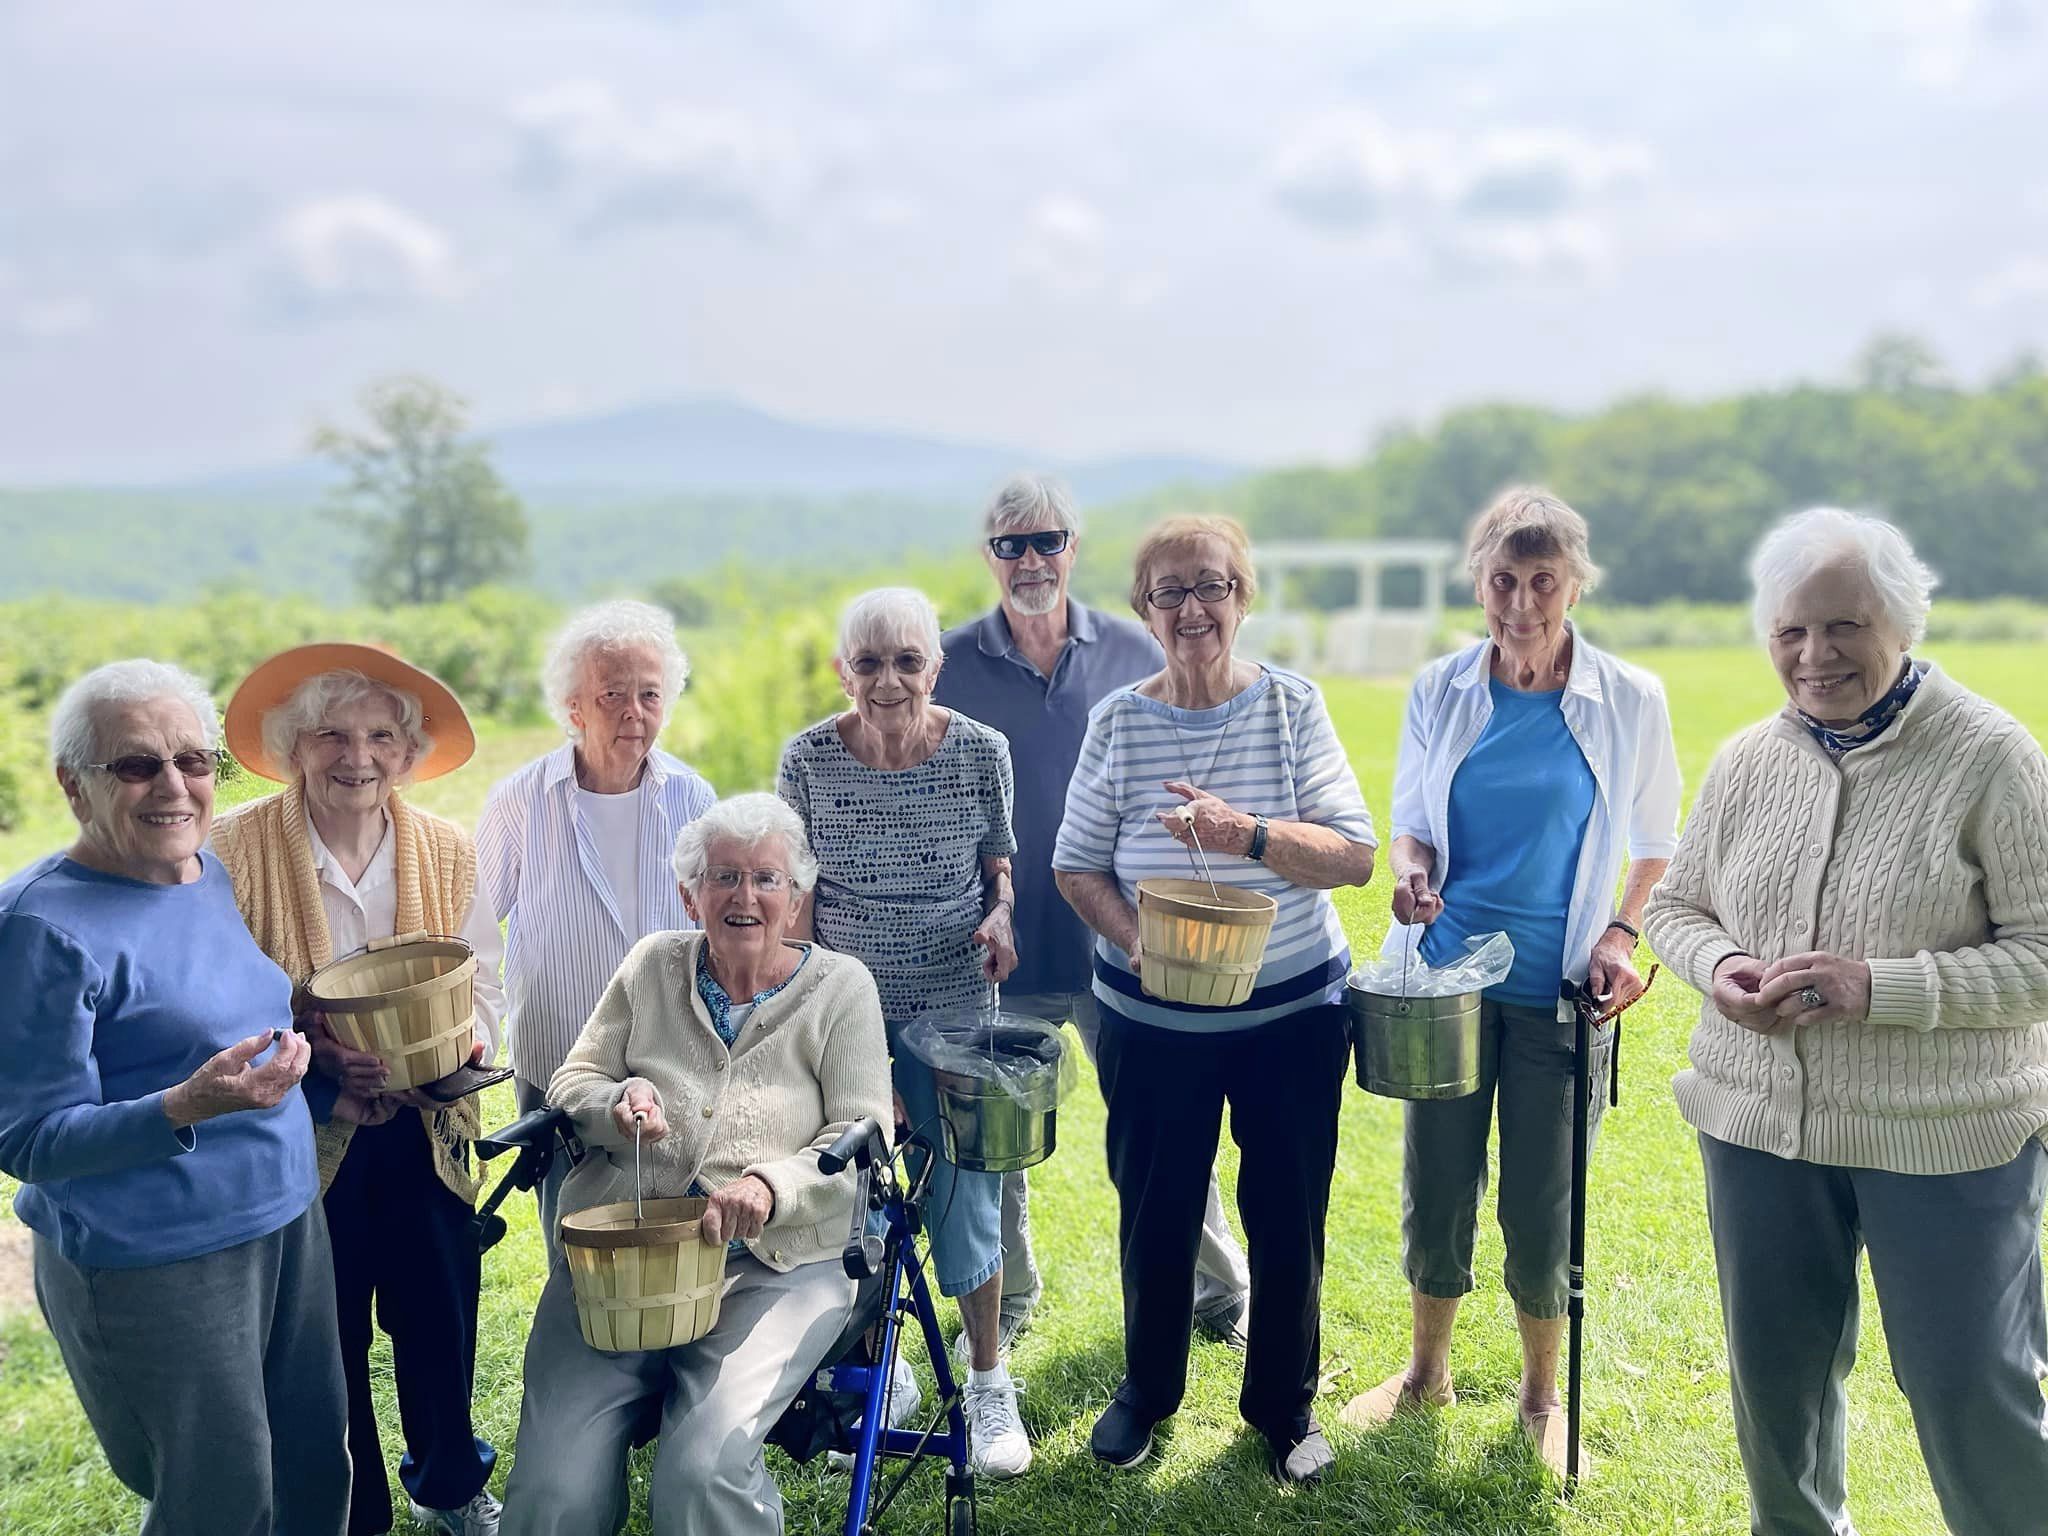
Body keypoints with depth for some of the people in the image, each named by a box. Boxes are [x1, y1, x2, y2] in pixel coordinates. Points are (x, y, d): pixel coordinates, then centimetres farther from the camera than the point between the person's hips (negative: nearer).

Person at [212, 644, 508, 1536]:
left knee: (441, 1324, 14)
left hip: (425, 1136, 3)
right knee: (323, 1343, 11)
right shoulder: (236, 848, -11)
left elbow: (484, 984, 5)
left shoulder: (446, 850, 0)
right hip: (302, 1140, -3)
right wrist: (307, 1053, -22)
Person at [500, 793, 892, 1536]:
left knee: (705, 1472, -27)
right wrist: (617, 1101, -8)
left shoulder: (840, 988, 5)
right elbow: (572, 1083, 15)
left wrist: (773, 1184, -20)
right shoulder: (653, 964, 12)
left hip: (776, 1264, -2)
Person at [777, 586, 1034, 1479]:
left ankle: (989, 1385, 24)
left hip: (953, 1008, -1)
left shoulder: (980, 751, -8)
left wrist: (998, 917, -14)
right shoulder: (809, 757, -8)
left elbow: (997, 861, 6)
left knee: (964, 1194, 4)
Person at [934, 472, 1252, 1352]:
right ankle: (1006, 1298, 36)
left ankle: (1220, 1293, 27)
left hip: (1117, 945, 0)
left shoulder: (1133, 655, 1)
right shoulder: (951, 667, -2)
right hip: (998, 951, 1)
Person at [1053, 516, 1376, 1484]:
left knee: (1287, 1214, 10)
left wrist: (1248, 833, -29)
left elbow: (1355, 857, -12)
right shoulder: (1118, 722, -5)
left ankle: (1285, 1404, 32)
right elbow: (1076, 866, 1)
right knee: (1155, 1209, 12)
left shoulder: (1292, 706, -7)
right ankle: (1147, 1388, 36)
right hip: (1153, 1021, 1)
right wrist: (1135, 942, -18)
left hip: (1293, 1013, 0)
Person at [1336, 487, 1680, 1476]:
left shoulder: (1629, 701, -5)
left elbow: (1656, 844, 6)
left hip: (1559, 988, -1)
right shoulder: (1440, 690, -1)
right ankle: (1427, 1371, 34)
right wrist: (1412, 872, -14)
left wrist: (1621, 932, -10)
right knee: (1437, 1187, 11)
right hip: (1448, 974, 2)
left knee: (1542, 1207, 7)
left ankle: (1542, 1395, 30)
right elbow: (1410, 820, 8)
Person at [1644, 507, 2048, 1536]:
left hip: (1946, 1134, -4)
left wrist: (1883, 985, -24)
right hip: (1760, 1118, 5)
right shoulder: (1747, 760, 2)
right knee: (1774, 1369, 18)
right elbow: (1674, 904, 12)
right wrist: (1716, 966, -10)